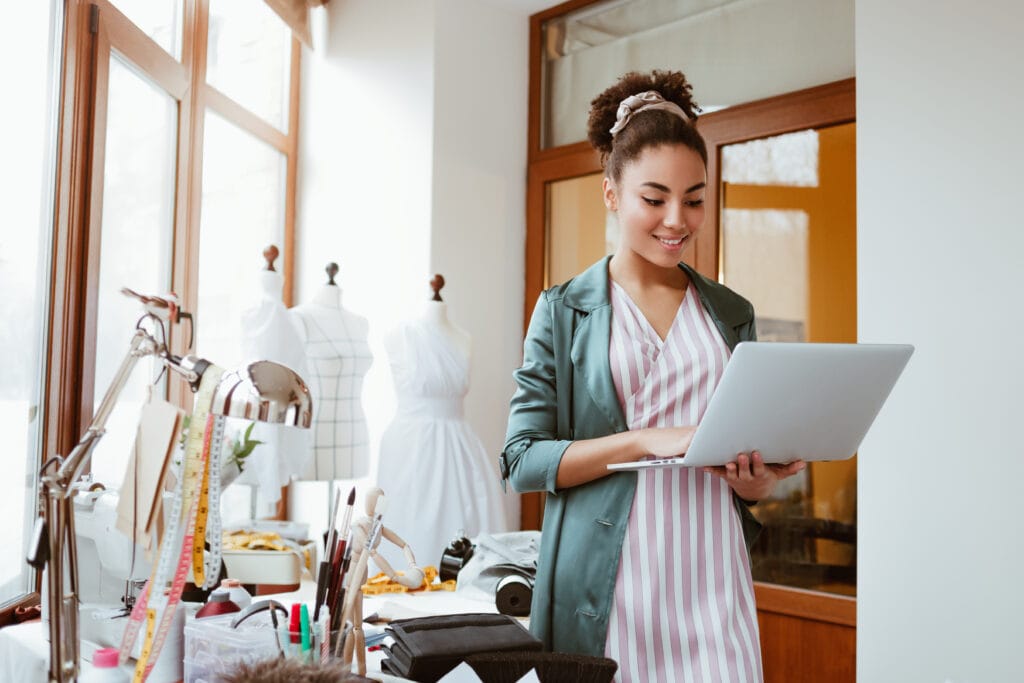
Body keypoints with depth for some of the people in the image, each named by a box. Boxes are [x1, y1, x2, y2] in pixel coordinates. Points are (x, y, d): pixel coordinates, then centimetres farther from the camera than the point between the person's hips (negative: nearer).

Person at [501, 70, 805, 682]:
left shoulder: (733, 315, 12)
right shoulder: (565, 310, 2)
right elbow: (523, 459, -5)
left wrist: (758, 482, -4)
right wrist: (646, 440, -17)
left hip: (709, 574, 3)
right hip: (607, 581, -2)